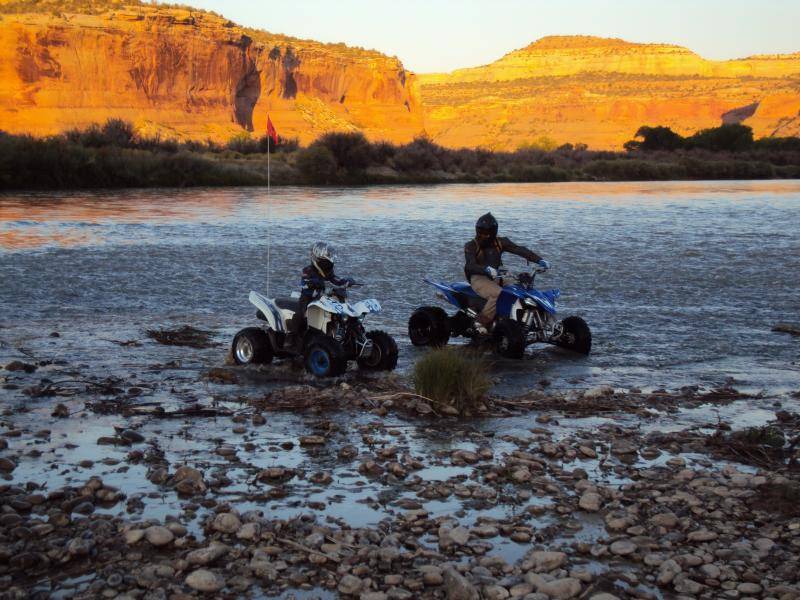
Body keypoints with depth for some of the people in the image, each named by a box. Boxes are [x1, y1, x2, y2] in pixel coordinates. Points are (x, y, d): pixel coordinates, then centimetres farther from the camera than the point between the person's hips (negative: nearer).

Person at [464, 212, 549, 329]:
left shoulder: (500, 242, 8)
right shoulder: (471, 246, -4)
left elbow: (519, 250, -3)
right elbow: (471, 265, -20)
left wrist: (539, 260, -17)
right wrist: (486, 269, -42)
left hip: (496, 277, 6)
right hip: (479, 278, -6)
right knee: (498, 294, -35)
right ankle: (481, 324, -27)